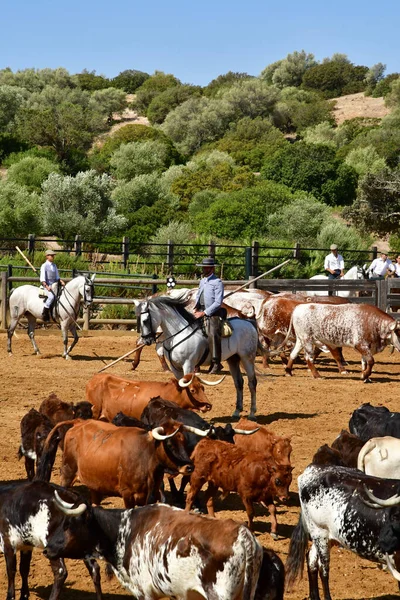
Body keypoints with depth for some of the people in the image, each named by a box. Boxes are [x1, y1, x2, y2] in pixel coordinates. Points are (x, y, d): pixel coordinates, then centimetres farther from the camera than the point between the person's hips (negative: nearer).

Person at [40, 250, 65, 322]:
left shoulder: (54, 265, 15)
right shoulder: (44, 266, -5)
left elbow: (57, 277, 20)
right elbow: (42, 279, -11)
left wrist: (61, 282, 1)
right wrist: (47, 286, -23)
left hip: (54, 285, 7)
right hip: (47, 286, -7)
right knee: (51, 296, -31)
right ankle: (44, 314, -27)